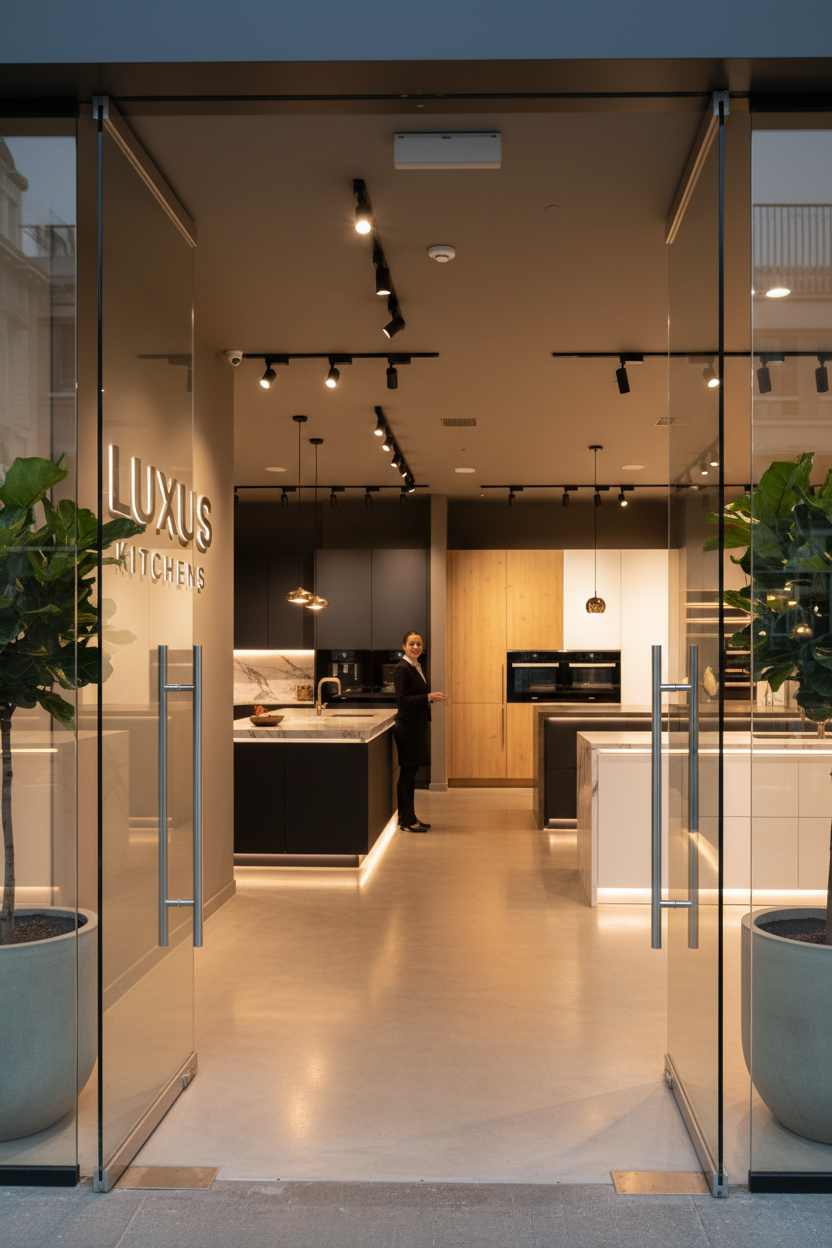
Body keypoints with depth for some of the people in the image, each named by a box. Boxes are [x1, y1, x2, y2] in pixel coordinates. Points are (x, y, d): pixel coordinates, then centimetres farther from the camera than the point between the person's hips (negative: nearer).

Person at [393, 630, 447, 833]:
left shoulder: (417, 667, 15)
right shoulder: (402, 668, -13)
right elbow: (402, 700, -19)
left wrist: (432, 698, 9)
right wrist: (428, 697, -24)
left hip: (419, 724, 9)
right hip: (407, 725, -9)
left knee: (411, 772, 13)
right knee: (407, 772, -4)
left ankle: (410, 817, 19)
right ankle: (406, 821, 2)